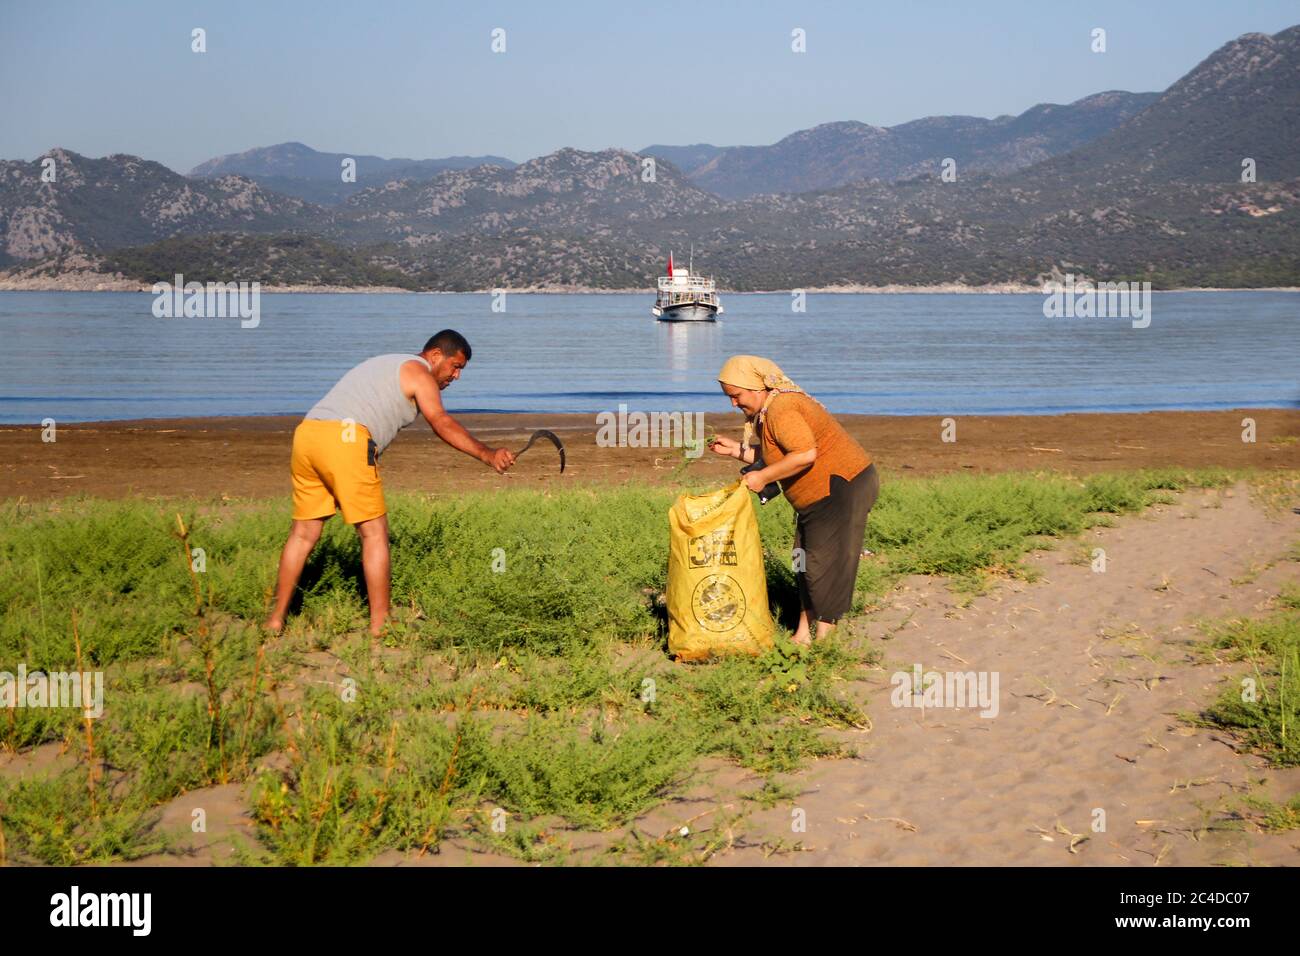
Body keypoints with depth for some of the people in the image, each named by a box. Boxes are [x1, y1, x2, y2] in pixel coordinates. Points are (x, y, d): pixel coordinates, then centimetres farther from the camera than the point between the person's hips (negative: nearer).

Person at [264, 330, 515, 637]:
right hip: (345, 439, -8)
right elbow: (442, 423, -11)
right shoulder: (419, 372, 5)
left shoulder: (387, 364, 33)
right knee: (375, 532, 0)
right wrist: (488, 455, -19)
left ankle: (276, 619, 17)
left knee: (303, 533, 15)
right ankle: (379, 625, 1)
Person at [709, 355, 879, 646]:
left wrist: (763, 477, -24)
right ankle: (802, 635, 19)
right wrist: (737, 449, 6)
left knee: (824, 564, -6)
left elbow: (805, 454, -31)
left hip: (844, 489, -11)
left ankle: (823, 639, 2)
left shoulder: (781, 409, -22)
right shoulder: (767, 412, 12)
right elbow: (776, 456, 16)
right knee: (806, 563, 13)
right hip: (817, 497, 11)